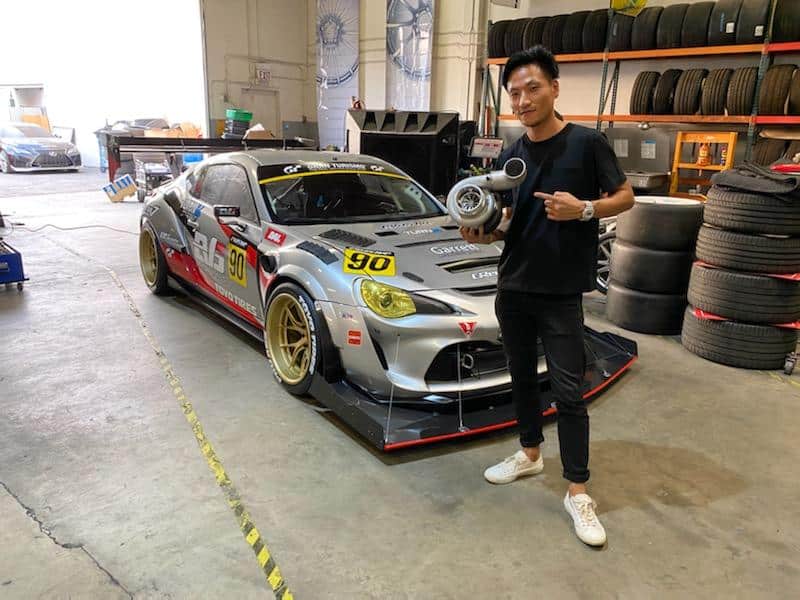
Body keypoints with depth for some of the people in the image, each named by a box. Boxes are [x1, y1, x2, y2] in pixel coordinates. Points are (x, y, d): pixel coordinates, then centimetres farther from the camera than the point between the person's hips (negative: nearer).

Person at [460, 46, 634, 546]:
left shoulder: (587, 143, -8)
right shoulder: (511, 156, 7)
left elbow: (625, 197, -1)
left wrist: (583, 209, -20)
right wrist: (485, 234, -8)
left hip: (561, 293, -5)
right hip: (513, 287, 6)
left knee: (568, 392, -2)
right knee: (522, 377, 17)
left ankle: (578, 492, 10)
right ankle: (530, 454, 37)